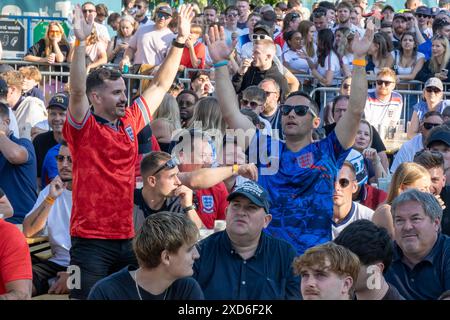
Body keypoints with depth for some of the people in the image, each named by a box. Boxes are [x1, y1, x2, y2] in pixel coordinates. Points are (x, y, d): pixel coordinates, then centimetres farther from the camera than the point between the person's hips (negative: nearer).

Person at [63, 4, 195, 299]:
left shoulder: (131, 122, 10)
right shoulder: (83, 127, -5)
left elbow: (161, 85, 18)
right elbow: (77, 91, -23)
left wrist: (181, 39, 16)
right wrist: (81, 42, -32)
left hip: (127, 238, 6)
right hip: (91, 240, -6)